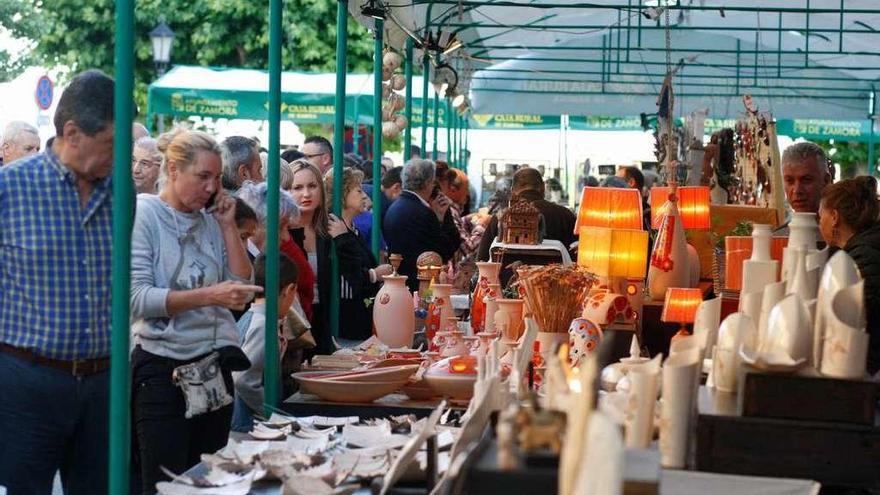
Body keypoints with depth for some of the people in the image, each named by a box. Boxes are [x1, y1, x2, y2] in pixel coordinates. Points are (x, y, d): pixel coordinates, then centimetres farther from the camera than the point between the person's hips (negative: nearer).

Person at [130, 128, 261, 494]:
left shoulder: (210, 219, 10)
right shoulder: (143, 213, -7)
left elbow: (243, 285, 8)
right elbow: (137, 297, -16)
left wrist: (228, 225, 1)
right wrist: (208, 296, -22)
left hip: (215, 363, 6)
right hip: (163, 366, -6)